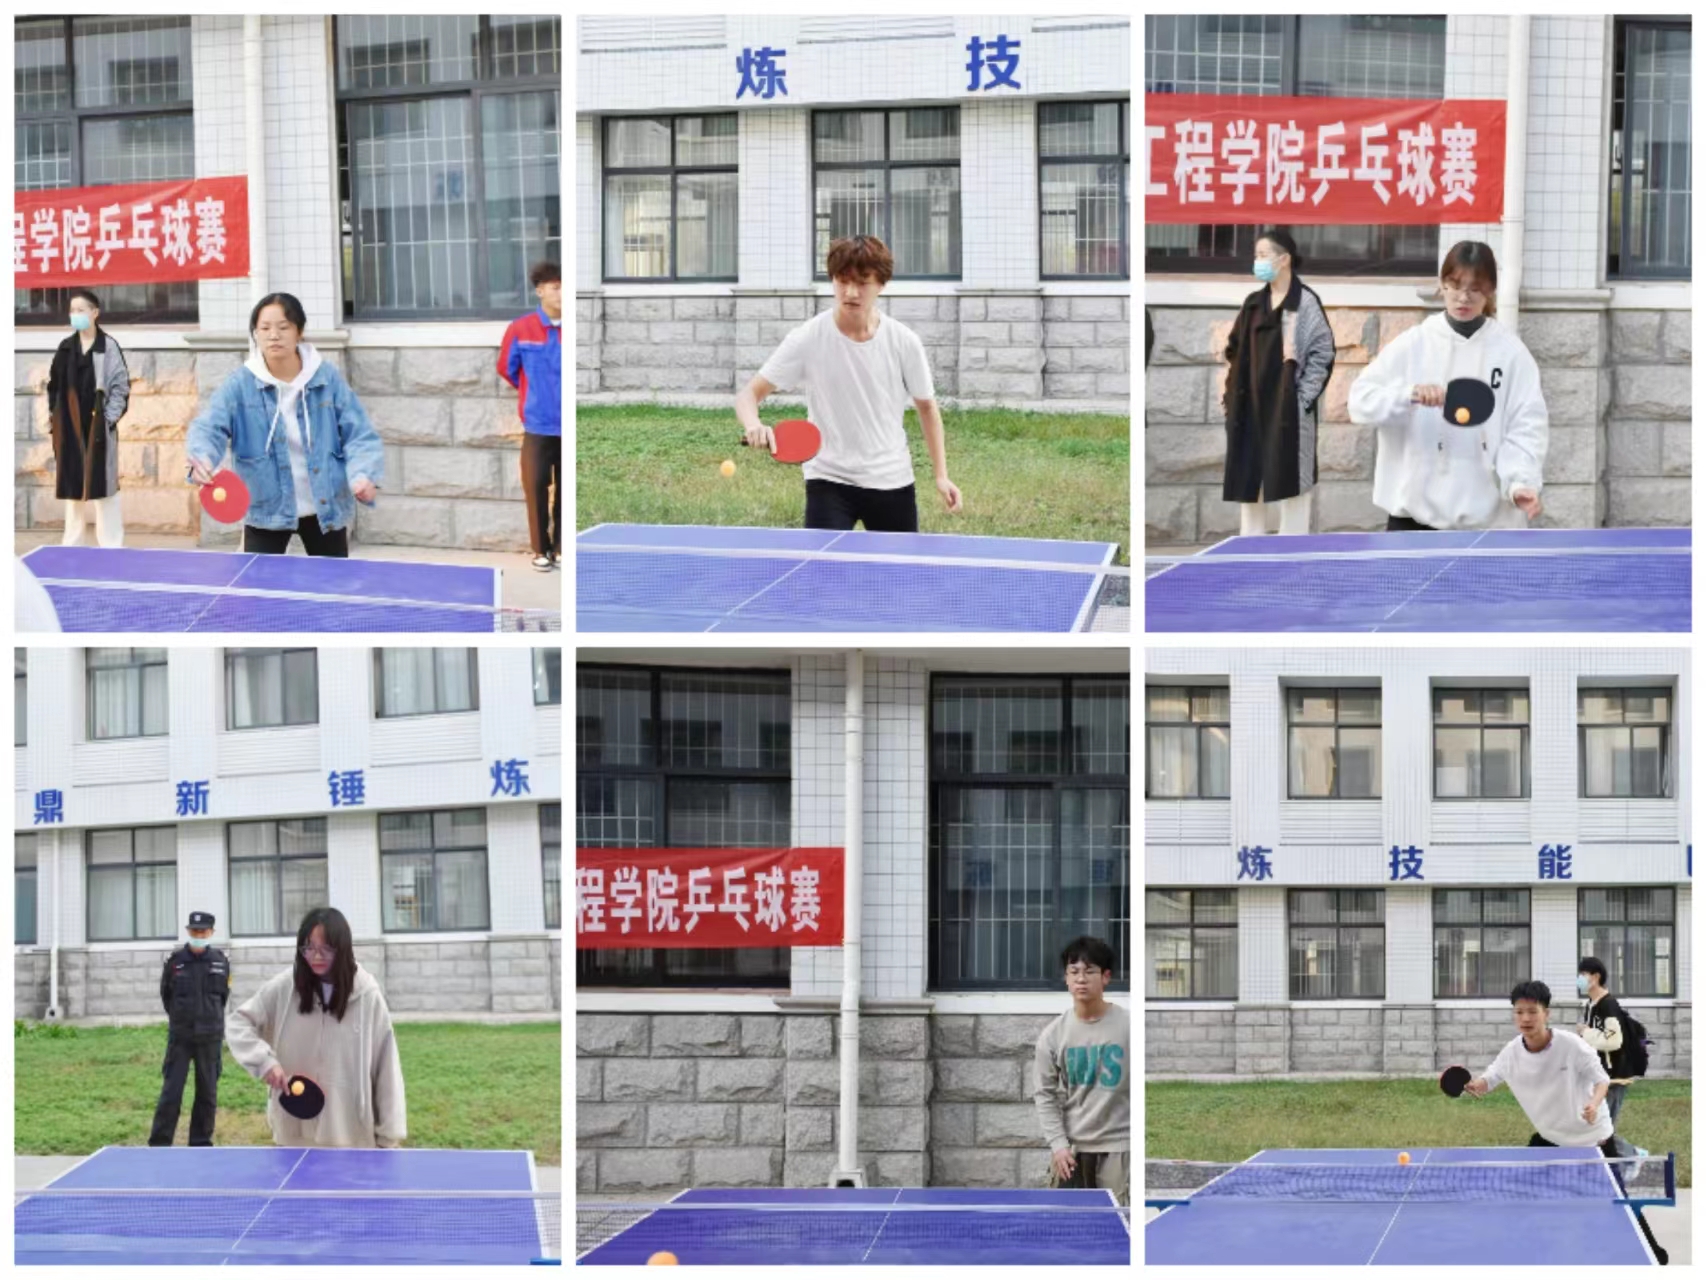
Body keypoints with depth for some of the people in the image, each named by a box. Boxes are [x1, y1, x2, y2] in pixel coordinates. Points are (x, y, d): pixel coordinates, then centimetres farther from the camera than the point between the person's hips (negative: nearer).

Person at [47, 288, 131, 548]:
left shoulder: (108, 346, -3)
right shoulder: (66, 348, 10)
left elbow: (121, 386, -5)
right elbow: (55, 385, 14)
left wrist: (109, 419, -11)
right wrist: (53, 414, 5)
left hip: (98, 427, -5)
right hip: (71, 428, 5)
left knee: (102, 483, -5)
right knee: (73, 486, 10)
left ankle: (111, 547, -1)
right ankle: (71, 546, 18)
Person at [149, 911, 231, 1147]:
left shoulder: (220, 962, 1)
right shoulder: (174, 961, -3)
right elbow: (165, 995, 9)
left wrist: (211, 1019, 12)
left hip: (210, 1038, 2)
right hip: (180, 1037, -2)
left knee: (207, 1093, 6)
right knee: (171, 1091, -5)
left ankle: (201, 1142, 16)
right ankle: (159, 1143, -2)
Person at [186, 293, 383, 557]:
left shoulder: (328, 380, -6)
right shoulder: (240, 385, -9)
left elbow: (360, 436, -7)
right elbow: (208, 427, -23)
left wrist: (365, 476, -28)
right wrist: (201, 459, -46)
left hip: (327, 510, 1)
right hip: (266, 512, -1)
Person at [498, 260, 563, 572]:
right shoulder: (520, 330, -4)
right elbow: (506, 368, 10)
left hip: (569, 426, 1)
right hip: (538, 425, -1)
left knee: (566, 489, 4)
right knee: (537, 488, 0)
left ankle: (561, 547, 15)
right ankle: (541, 549, 10)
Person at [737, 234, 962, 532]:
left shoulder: (903, 342, -5)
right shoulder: (808, 339, -10)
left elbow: (926, 406, 9)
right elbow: (749, 394, -9)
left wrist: (941, 474, 2)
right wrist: (753, 425, -33)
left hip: (892, 482, 2)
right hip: (829, 482, -2)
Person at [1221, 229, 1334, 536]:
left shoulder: (1305, 302, -6)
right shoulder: (1254, 304, 13)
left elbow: (1322, 353, -9)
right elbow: (1235, 352, 17)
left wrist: (1302, 399, -13)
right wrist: (1233, 398, 7)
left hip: (1289, 410, -6)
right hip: (1251, 409, 7)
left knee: (1291, 486, -4)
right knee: (1248, 486, 8)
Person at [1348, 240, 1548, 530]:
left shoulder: (1510, 352, 1)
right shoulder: (1412, 345, 2)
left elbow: (1526, 425, -5)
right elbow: (1361, 400, -4)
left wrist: (1521, 481, -23)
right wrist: (1409, 394, -23)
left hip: (1486, 515, 0)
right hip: (1416, 508, 1)